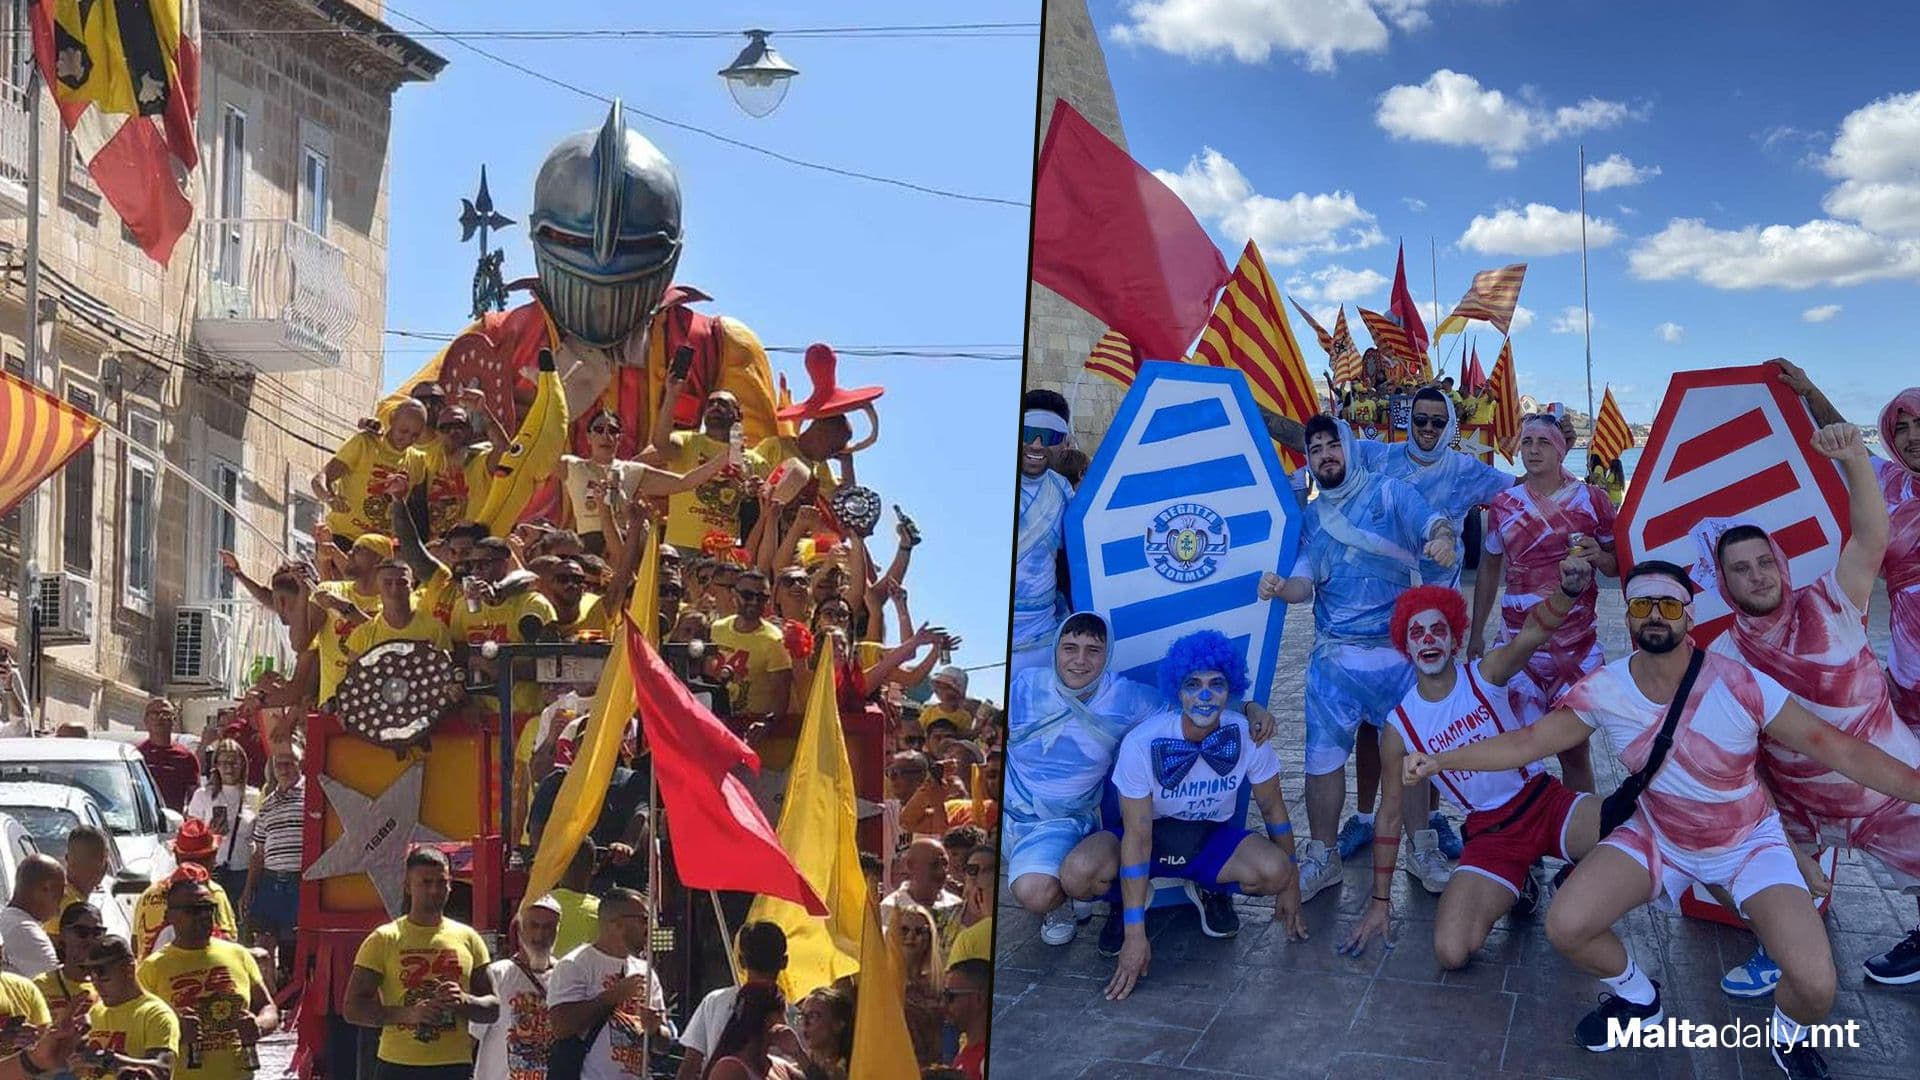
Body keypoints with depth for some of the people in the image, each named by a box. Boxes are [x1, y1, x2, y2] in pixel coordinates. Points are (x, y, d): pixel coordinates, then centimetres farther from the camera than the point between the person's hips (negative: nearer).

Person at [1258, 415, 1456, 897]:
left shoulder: (1390, 492, 0)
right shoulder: (1309, 517, 11)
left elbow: (1432, 521, -16)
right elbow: (1304, 582, 4)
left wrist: (1443, 536, -41)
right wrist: (1279, 588, -20)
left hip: (1397, 650, -3)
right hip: (1334, 654, 3)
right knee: (1323, 754, 2)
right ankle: (1322, 856, 13)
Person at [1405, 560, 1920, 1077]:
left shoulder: (1740, 686, -27)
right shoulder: (1603, 690, -17)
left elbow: (1837, 748, -22)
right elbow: (1526, 743, -8)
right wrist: (1439, 760, -19)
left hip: (1750, 843, -3)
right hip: (1657, 836, 3)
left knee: (1814, 987, -23)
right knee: (1566, 927, -17)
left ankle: (1789, 1031, 17)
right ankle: (1636, 996, 17)